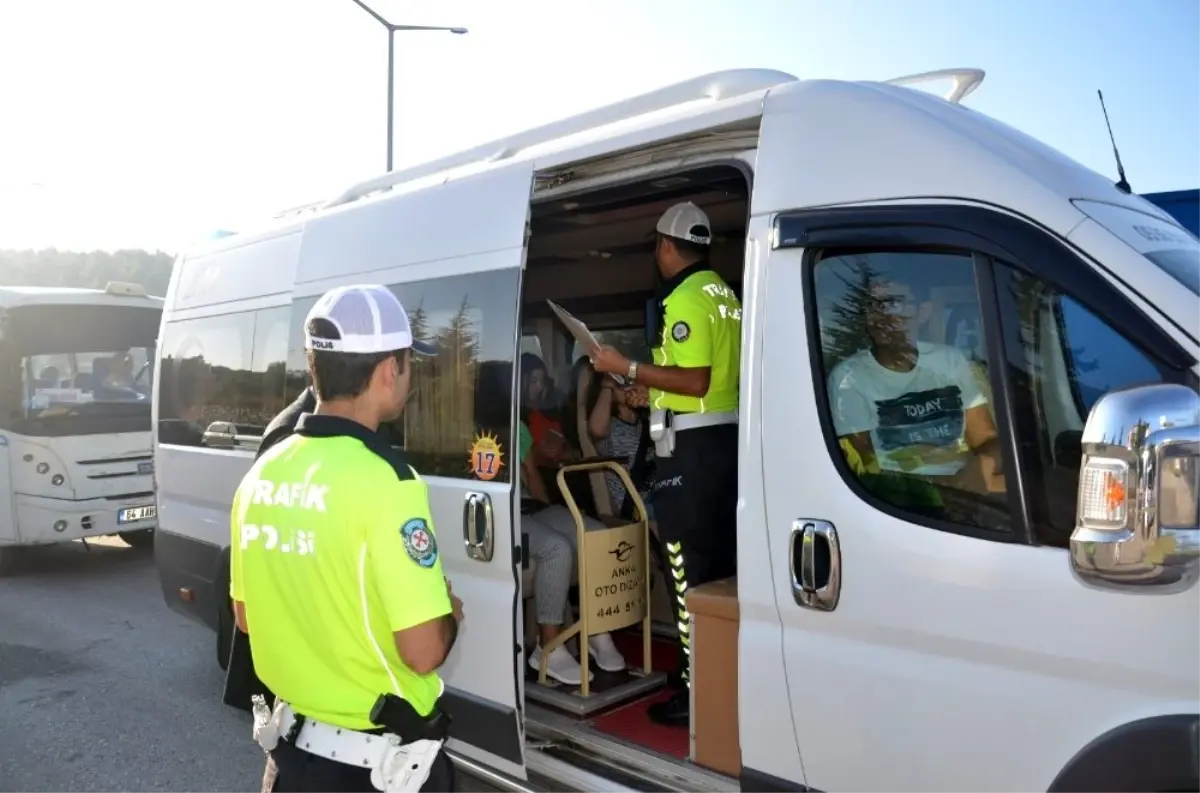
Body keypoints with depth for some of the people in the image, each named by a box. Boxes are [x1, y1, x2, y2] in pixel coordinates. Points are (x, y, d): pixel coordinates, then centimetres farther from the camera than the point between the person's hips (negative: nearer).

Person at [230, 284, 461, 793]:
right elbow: (423, 652, -24)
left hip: (294, 745, 6)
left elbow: (245, 618, 9)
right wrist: (450, 613, -5)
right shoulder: (383, 480, -24)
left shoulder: (261, 474, -2)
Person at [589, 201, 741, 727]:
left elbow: (696, 381, -22)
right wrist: (653, 392, 20)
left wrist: (627, 368, -17)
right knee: (720, 560, 16)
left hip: (691, 445, -9)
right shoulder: (723, 294, 15)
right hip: (726, 437, 10)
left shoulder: (684, 298, -13)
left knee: (688, 567, -3)